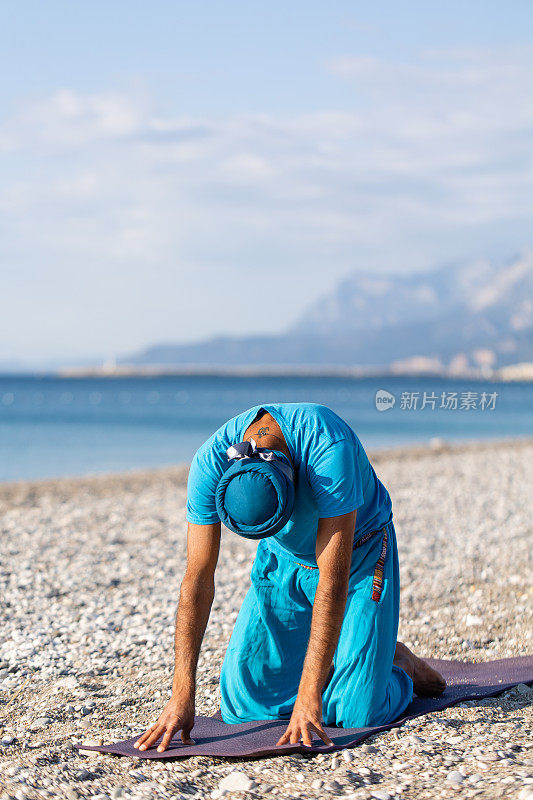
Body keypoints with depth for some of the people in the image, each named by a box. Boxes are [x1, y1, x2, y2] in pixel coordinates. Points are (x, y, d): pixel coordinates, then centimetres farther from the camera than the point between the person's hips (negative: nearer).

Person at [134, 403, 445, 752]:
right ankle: (328, 666, 25)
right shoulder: (210, 463, -28)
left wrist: (309, 696, -42)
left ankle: (399, 669, 19)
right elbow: (198, 579, -26)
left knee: (356, 715, -14)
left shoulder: (329, 449, -40)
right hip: (284, 559, 4)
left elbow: (333, 580, -40)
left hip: (358, 551, -4)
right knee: (241, 707, -3)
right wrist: (182, 696, -31)